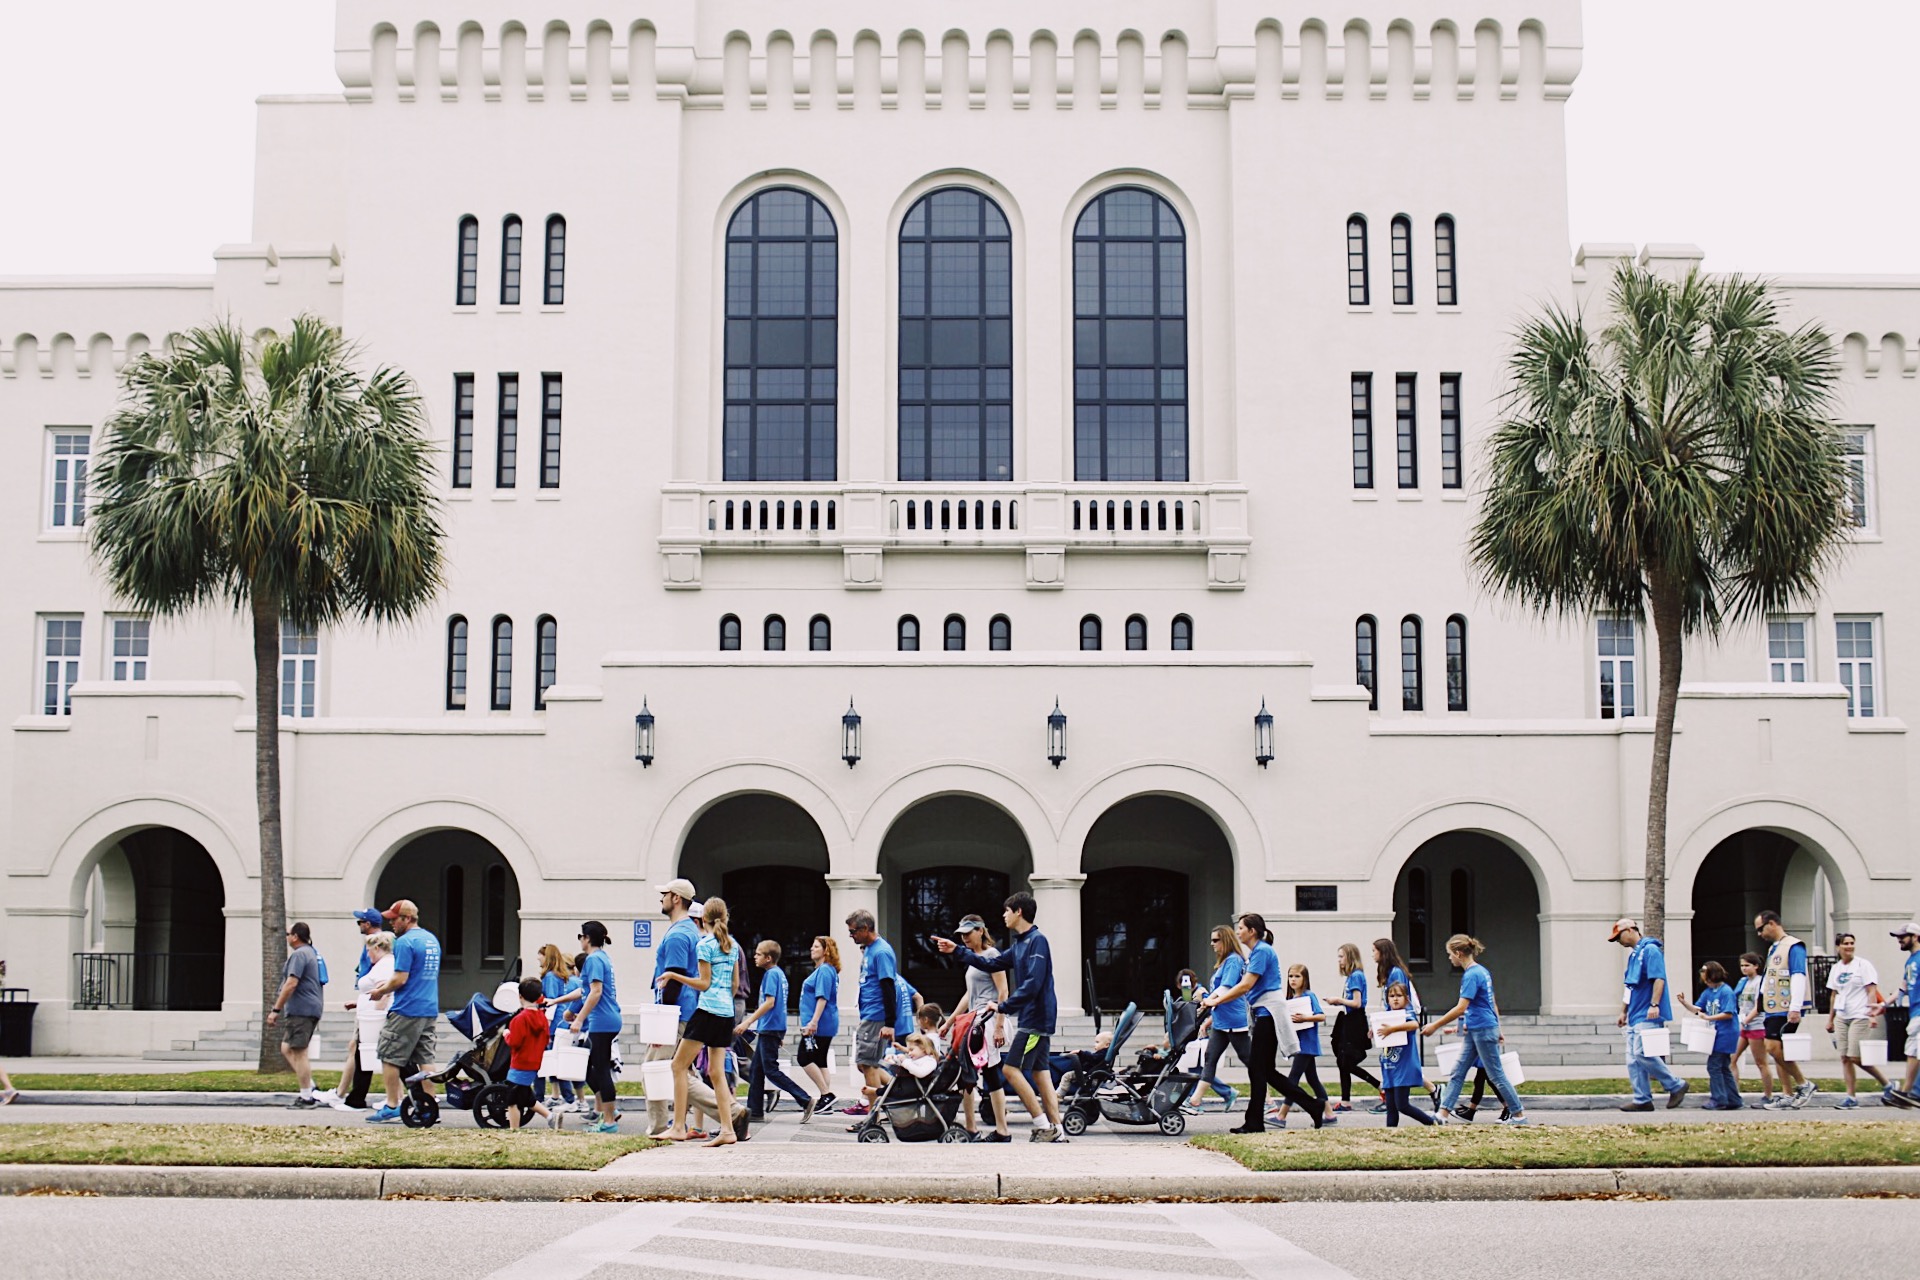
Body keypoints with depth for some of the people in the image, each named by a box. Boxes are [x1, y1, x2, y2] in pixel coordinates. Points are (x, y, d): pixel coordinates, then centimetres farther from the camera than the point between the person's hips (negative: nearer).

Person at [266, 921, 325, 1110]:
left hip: (301, 1010, -10)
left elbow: (291, 984, -21)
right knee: (287, 1049, 15)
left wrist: (276, 1009, -18)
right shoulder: (311, 953, 19)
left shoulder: (299, 955, -13)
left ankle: (306, 1098, -2)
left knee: (299, 1052, -5)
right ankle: (310, 1087, 10)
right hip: (311, 1009, 10)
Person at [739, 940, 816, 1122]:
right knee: (756, 1070, 11)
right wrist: (781, 1036, 25)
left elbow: (769, 1002, -22)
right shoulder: (779, 973, 16)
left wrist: (748, 1022, -22)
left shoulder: (771, 974, -13)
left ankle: (805, 1100, -9)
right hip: (769, 1029, 10)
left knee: (771, 1071, -8)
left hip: (770, 1028, -10)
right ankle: (754, 1110, 13)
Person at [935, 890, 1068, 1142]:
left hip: (1036, 1018, -10)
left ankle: (1043, 1126, -9)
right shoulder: (1019, 944, 16)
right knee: (1039, 1072, 8)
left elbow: (1033, 984, -22)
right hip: (1036, 1019, 10)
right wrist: (956, 950, 23)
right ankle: (1056, 1131, 7)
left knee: (1011, 1069, -10)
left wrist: (1005, 1006, -20)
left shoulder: (1037, 941, -14)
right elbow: (992, 965, 23)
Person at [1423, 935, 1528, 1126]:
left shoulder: (1471, 975, -18)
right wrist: (1497, 1029, 25)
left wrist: (1435, 1026, -20)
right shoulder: (1482, 971, 11)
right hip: (1474, 1031, 10)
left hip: (1483, 1031, -10)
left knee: (1496, 1074, 0)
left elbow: (1461, 1008, -23)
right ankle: (1444, 1112, 4)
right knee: (1457, 1072, 6)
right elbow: (1492, 1003, 18)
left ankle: (1519, 1113, 9)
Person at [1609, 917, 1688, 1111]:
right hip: (1635, 1016, 10)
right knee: (1633, 1059, 5)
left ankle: (1676, 1086, -2)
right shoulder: (1633, 954, 20)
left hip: (1648, 1016, -10)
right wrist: (1624, 1011, 25)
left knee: (1642, 1054, -15)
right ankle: (1642, 1100, 8)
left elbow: (1659, 979, -18)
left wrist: (1654, 1005, -25)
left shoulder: (1650, 950, -8)